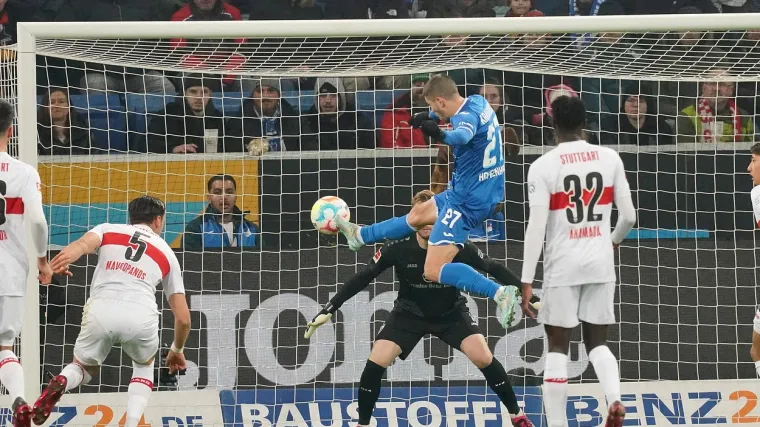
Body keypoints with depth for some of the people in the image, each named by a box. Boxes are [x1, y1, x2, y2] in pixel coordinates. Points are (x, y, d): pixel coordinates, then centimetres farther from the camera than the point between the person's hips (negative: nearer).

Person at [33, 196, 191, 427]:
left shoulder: (108, 229, 25)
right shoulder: (167, 254, 27)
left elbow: (83, 244, -2)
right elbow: (183, 317, 25)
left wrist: (61, 261, -22)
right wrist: (177, 350, 43)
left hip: (101, 310, 0)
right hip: (141, 317, 0)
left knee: (84, 366, 27)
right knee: (144, 365, 32)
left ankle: (61, 382, -10)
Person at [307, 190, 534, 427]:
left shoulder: (458, 247, -24)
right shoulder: (398, 248, -24)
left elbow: (495, 269, -11)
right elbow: (363, 278, -15)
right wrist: (328, 311, -18)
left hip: (452, 314, 0)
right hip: (410, 314, 0)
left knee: (483, 358, -18)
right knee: (375, 363, -17)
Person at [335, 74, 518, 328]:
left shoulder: (467, 116, -25)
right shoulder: (478, 102, 2)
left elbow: (464, 134, -51)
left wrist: (442, 136, -69)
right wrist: (430, 117, 16)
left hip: (467, 201, -10)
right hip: (488, 194, 10)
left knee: (434, 271, -13)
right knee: (418, 214, 30)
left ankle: (500, 294, -25)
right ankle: (360, 236, 52)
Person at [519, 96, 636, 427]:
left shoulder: (543, 166, -8)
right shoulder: (610, 158, 2)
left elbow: (536, 226, -12)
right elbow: (629, 216, 5)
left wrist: (527, 282, -10)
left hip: (563, 265, -3)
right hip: (600, 263, 3)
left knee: (558, 347, 5)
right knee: (597, 341, 15)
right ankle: (614, 399, -12)